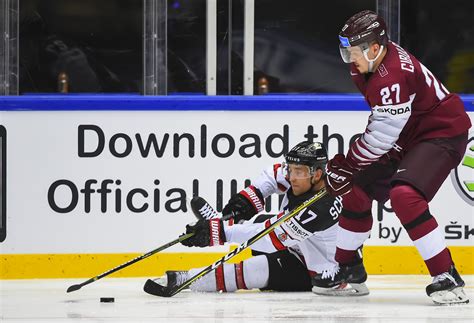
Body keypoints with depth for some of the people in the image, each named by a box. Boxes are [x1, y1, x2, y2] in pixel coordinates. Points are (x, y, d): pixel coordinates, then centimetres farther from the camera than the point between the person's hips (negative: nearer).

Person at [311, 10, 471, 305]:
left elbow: (382, 136, -27)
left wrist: (348, 165, -17)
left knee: (404, 194, -30)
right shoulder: (373, 61, 0)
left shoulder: (393, 77, -31)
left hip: (443, 134, -11)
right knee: (358, 189, 11)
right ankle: (347, 267, 30)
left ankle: (447, 277, -26)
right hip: (408, 135, 11)